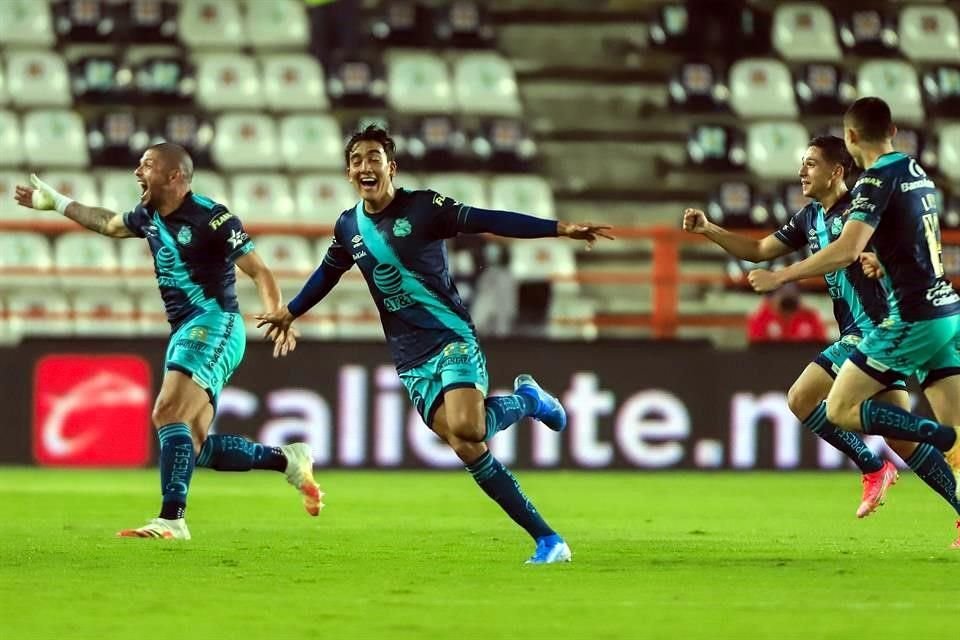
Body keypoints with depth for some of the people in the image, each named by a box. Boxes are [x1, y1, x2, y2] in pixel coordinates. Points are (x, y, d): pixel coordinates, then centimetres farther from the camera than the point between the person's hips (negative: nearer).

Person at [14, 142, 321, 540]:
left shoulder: (210, 218, -12)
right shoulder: (148, 216, 12)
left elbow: (258, 271, -14)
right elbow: (108, 224, 35)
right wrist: (56, 202, 42)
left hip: (214, 326, -9)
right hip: (185, 332, 9)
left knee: (168, 414, -24)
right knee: (195, 447, 4)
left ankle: (172, 519, -29)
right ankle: (288, 460, 20)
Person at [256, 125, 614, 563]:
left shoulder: (422, 206, -7)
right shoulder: (348, 227, 8)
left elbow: (486, 221, -10)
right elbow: (328, 272, 27)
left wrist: (559, 228, -18)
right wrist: (290, 312, 40)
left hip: (452, 337, -4)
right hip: (411, 359, 4)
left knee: (465, 427, -30)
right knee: (467, 448, -10)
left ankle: (526, 401, 3)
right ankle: (546, 539, -5)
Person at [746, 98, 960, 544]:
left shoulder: (877, 180, -11)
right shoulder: (917, 173, 15)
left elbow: (847, 250, -23)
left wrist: (780, 277, -17)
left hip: (912, 318, -8)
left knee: (840, 409, -1)